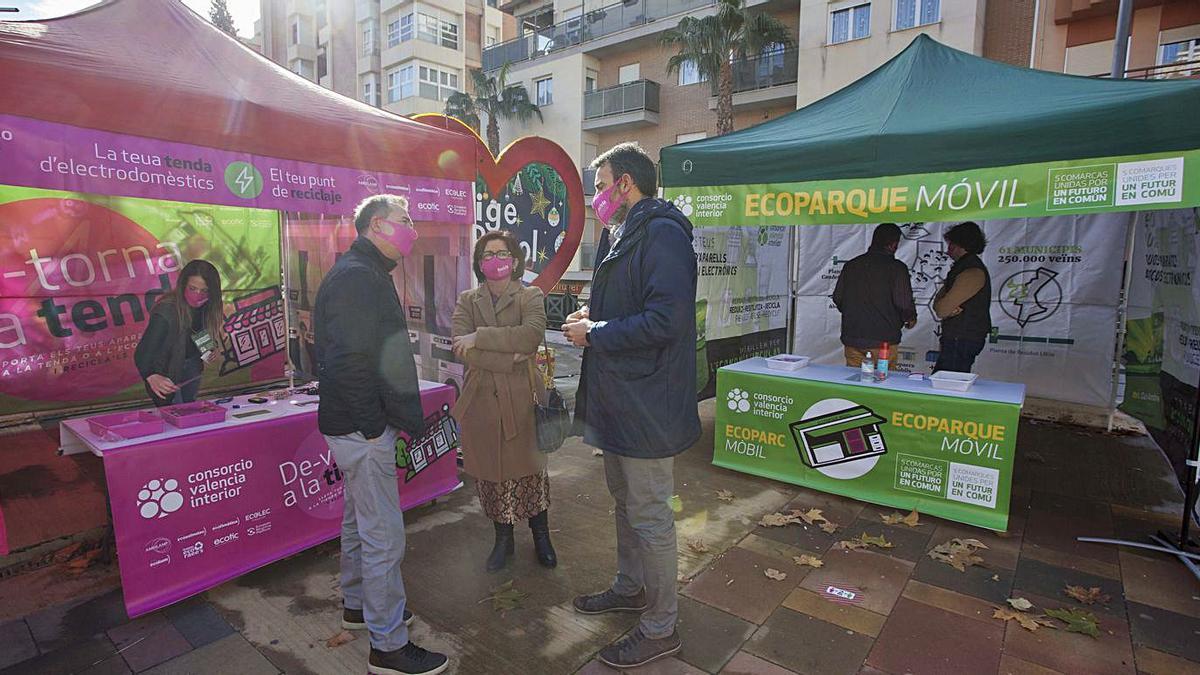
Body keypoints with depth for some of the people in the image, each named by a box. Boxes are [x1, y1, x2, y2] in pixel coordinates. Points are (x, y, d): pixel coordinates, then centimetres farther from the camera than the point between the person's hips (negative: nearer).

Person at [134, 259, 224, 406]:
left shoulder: (208, 306, -15)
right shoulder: (166, 312, -34)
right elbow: (142, 352, -39)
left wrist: (214, 347, -15)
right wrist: (151, 377, -57)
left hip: (192, 365, 6)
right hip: (166, 369, -6)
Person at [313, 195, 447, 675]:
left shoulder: (365, 274, 16)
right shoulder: (357, 276, -18)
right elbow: (349, 361, -26)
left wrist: (398, 415, 16)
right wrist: (374, 427, -20)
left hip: (363, 426, 11)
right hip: (363, 429, -11)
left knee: (360, 522, 23)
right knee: (384, 538, -2)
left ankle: (358, 605, 42)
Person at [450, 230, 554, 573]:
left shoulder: (531, 297, 3)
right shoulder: (467, 301, 8)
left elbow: (532, 335, -18)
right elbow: (461, 349, -8)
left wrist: (479, 338, -18)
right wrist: (509, 358, -17)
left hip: (521, 398, -2)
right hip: (481, 400, 2)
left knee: (531, 467, 9)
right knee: (491, 471, 9)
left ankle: (541, 536, 29)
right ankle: (503, 538, 28)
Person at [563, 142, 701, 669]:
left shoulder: (662, 234, -17)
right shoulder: (621, 235, 15)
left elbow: (666, 319, -28)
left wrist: (595, 334, -18)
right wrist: (592, 319, 4)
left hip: (646, 403, -10)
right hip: (617, 398, 10)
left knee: (649, 516, 3)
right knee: (624, 501, 23)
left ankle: (660, 629, 21)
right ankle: (630, 587, 43)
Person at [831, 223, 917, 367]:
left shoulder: (851, 265, 7)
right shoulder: (896, 267, -8)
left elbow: (837, 298, 9)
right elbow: (904, 303, -13)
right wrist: (910, 319, 8)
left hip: (852, 339, 4)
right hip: (883, 340, -4)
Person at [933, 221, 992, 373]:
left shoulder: (972, 273, -16)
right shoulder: (960, 268, 18)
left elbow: (941, 309, -19)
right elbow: (939, 301, 13)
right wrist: (950, 309, -7)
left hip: (962, 342, -10)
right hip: (954, 339, 10)